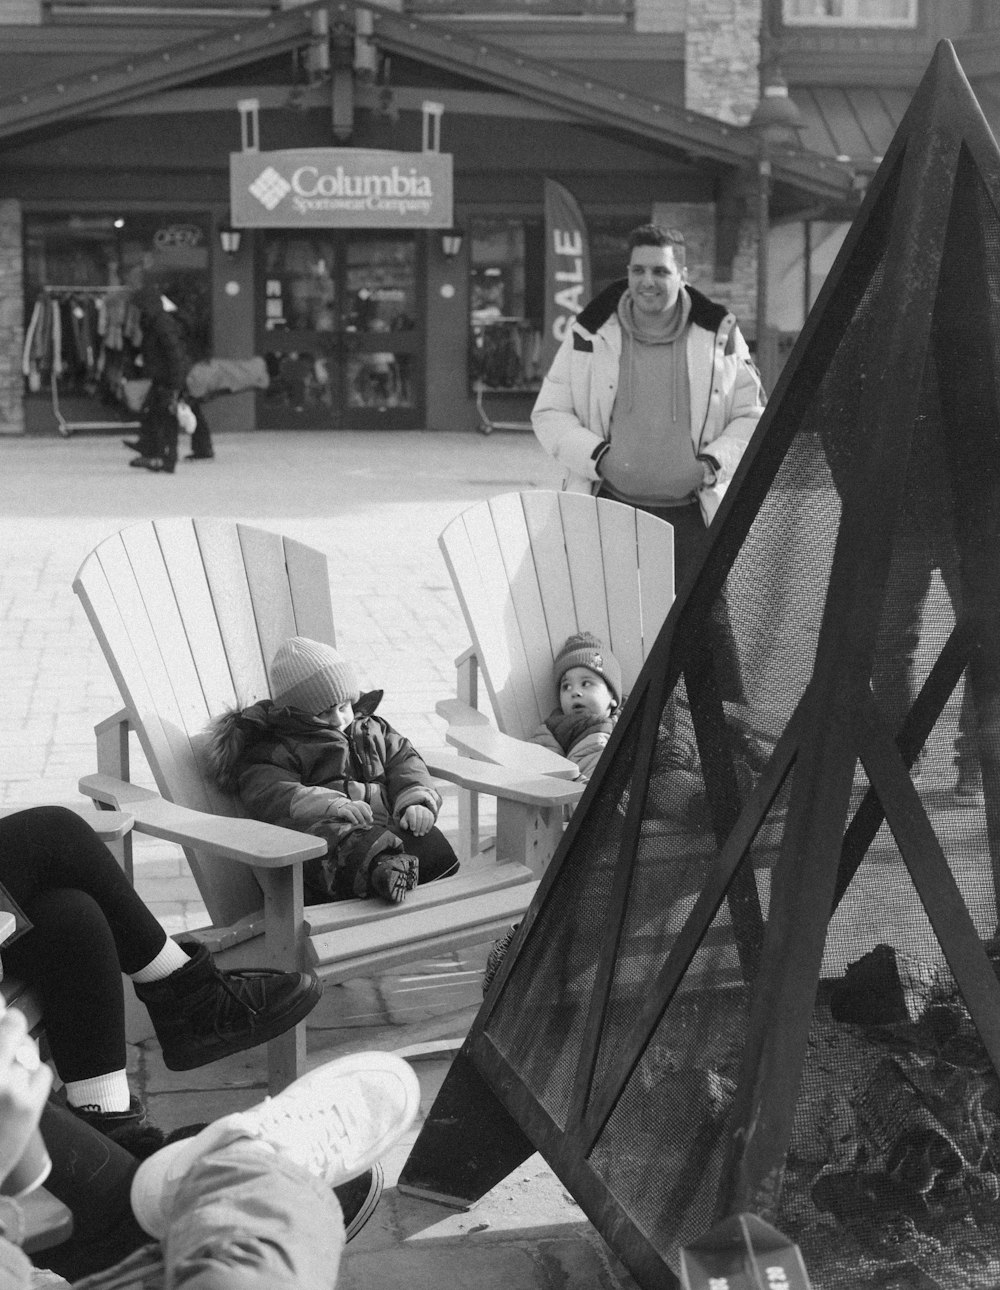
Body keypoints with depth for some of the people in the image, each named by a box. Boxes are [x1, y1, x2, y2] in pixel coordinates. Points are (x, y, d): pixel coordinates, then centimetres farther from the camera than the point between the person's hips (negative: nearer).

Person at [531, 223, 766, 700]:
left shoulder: (719, 336, 2)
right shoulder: (591, 334, 2)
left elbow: (751, 416, 9)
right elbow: (549, 414, 6)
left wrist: (715, 461, -8)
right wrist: (594, 454, -11)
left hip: (692, 513, -1)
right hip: (610, 511, 1)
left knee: (709, 622, -3)